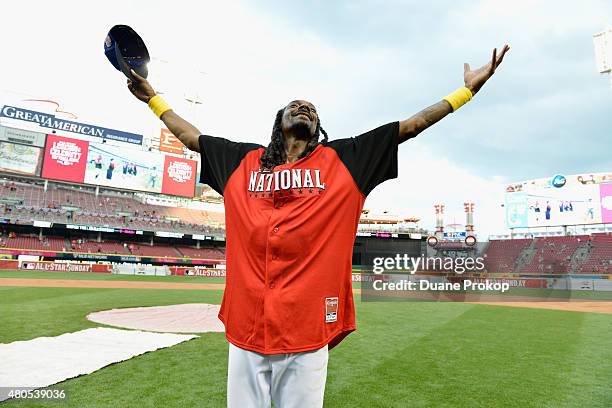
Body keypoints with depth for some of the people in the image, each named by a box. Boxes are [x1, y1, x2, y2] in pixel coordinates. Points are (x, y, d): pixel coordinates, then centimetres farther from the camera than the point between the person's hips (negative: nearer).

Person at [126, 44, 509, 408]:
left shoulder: (341, 159, 8)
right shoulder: (244, 161, 13)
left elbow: (412, 126, 9)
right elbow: (191, 137, 25)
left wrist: (468, 89, 10)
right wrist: (153, 97, 30)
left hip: (308, 329, -1)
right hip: (246, 327, 2)